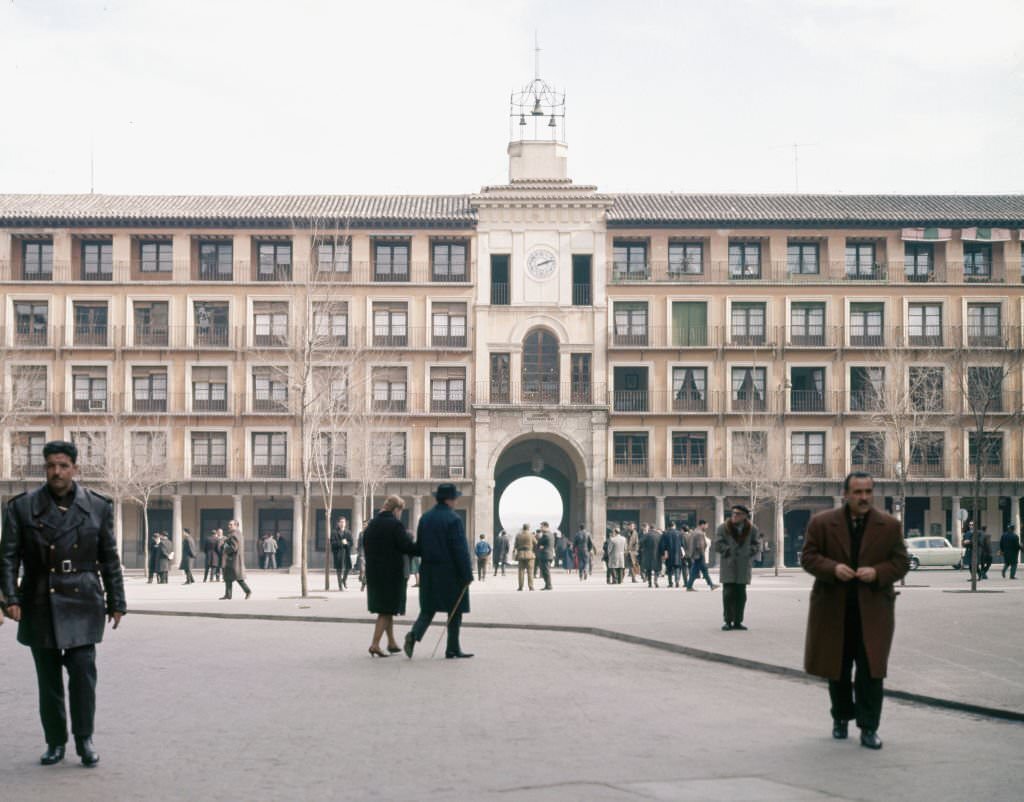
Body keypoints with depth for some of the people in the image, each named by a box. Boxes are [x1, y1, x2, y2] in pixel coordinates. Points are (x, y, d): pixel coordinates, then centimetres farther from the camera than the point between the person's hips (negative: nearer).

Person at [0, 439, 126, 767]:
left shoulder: (98, 507, 5)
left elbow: (109, 559, 9)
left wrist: (116, 602, 8)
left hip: (81, 604, -1)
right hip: (40, 604, 1)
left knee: (83, 669, -8)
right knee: (48, 677, 6)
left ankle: (84, 738, 6)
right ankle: (55, 742, 18)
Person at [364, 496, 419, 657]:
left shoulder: (372, 524, 7)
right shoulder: (395, 525, -15)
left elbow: (366, 545, 13)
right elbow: (407, 546, -18)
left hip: (374, 572, 7)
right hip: (391, 573, -7)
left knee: (386, 609, 18)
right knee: (387, 610, 0)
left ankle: (392, 643, 25)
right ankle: (375, 644, -6)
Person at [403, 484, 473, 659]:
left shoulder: (425, 518, 7)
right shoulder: (453, 520, -14)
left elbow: (419, 546, 12)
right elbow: (460, 550, -16)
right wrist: (467, 574, -11)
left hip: (429, 571, 6)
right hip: (451, 572, -6)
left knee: (428, 609, 9)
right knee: (455, 611, 6)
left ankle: (414, 635, -15)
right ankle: (453, 649, 9)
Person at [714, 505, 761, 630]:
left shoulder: (752, 530, 4)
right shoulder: (723, 528, -1)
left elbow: (756, 545, 5)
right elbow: (718, 545, -5)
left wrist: (747, 552, -9)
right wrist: (729, 551, -13)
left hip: (743, 567, 2)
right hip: (728, 566, -2)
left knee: (740, 595, 4)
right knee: (728, 594, -5)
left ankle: (738, 622, 11)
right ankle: (728, 621, 0)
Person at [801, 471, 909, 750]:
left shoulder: (890, 526, 2)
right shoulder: (821, 523, 0)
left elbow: (901, 563, 3)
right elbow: (808, 557, 0)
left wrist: (877, 573, -16)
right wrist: (833, 568, -19)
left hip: (873, 610, -1)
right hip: (833, 609, 1)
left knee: (870, 671, -4)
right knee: (837, 668, 13)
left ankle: (869, 728, 2)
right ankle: (841, 717, 32)